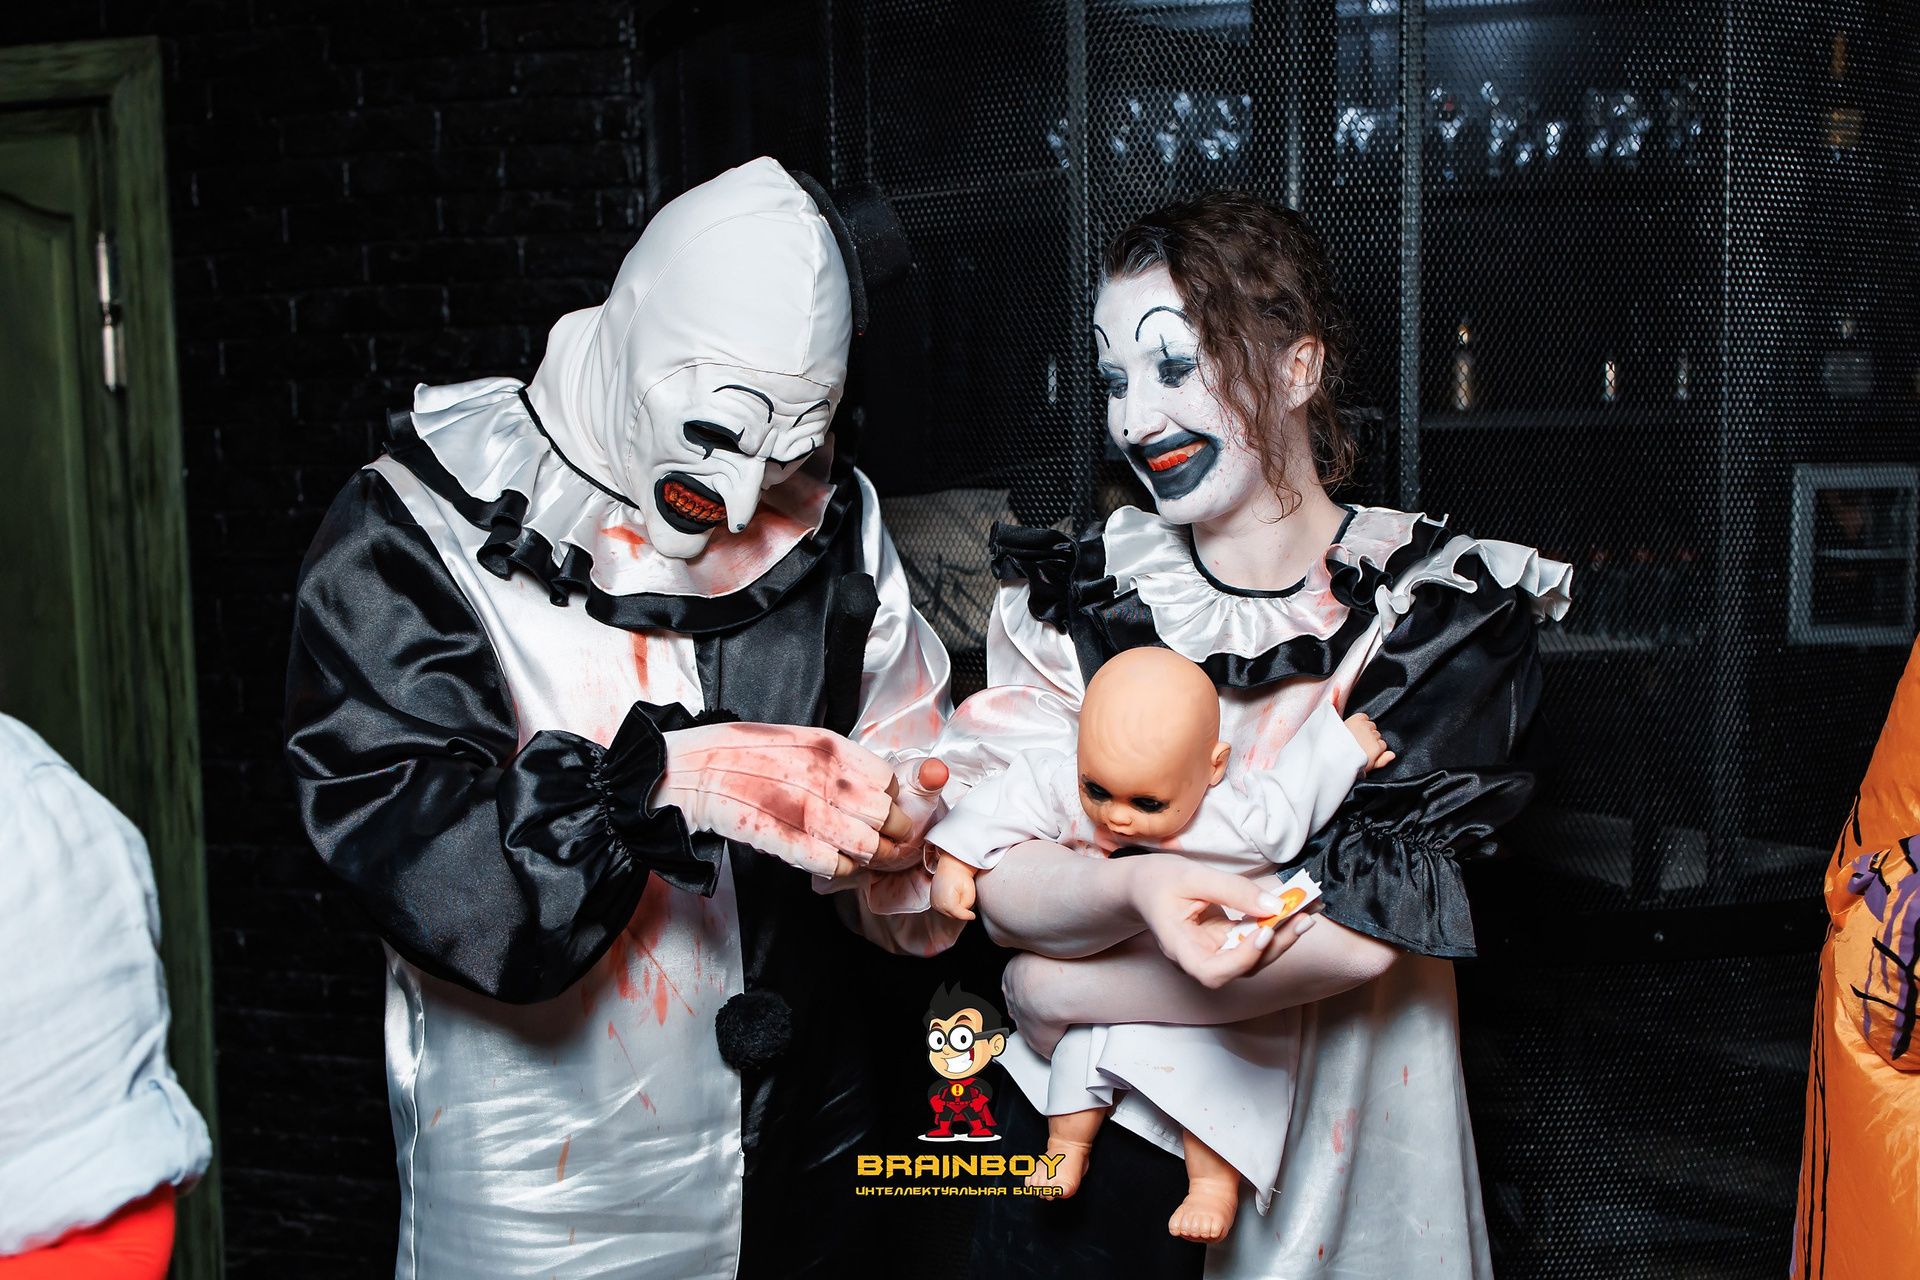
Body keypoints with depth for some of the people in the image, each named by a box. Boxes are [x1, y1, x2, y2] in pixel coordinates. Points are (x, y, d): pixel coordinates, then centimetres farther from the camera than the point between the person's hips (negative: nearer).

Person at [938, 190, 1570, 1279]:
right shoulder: (1077, 595, -4)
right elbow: (1001, 884, -12)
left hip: (1329, 1141, -1)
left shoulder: (1448, 605, -12)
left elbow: (1364, 932, -20)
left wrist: (1065, 986, -16)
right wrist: (1133, 886, -34)